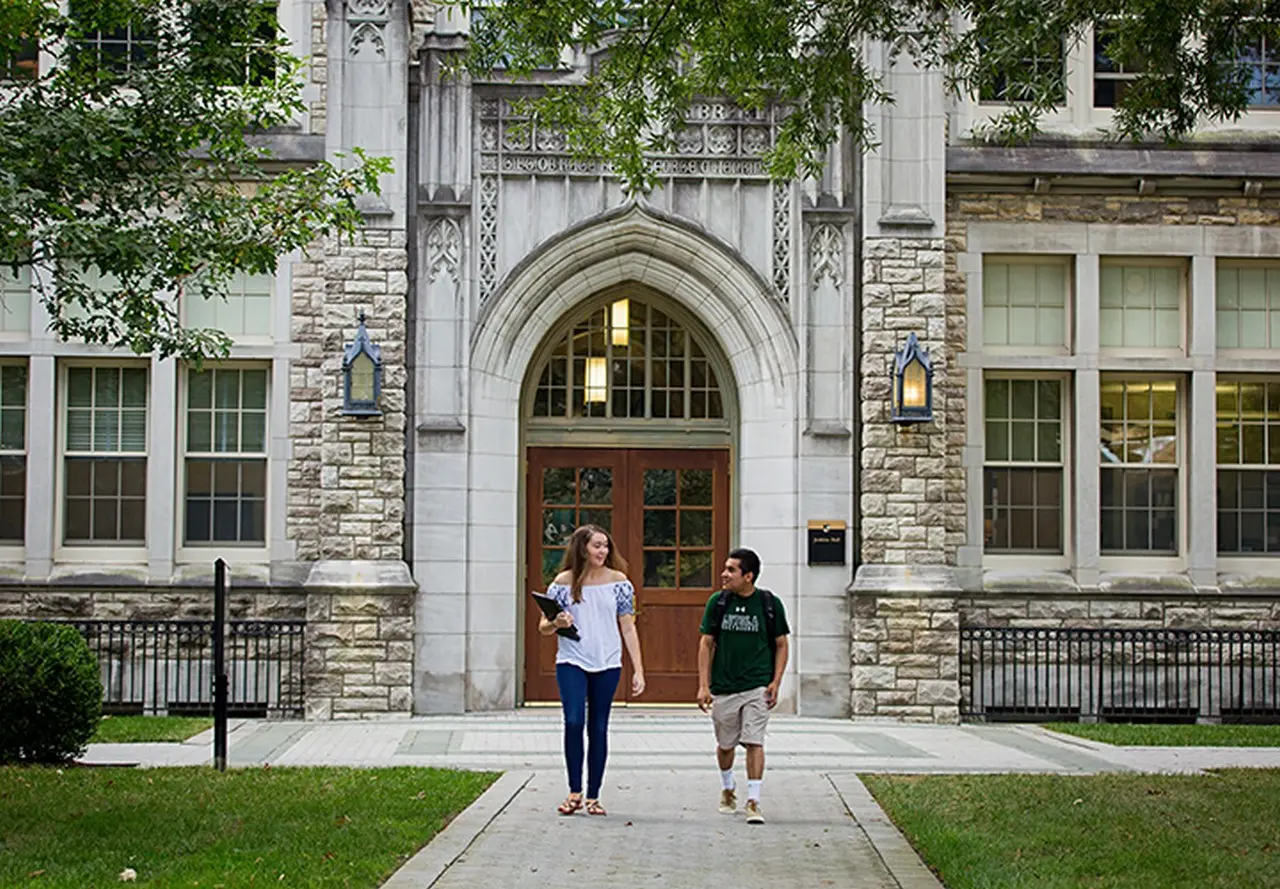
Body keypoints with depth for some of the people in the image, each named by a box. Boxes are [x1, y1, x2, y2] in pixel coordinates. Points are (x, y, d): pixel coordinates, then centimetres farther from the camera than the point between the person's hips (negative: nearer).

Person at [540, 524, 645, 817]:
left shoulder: (618, 581, 3)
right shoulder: (564, 582, 0)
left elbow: (628, 628, 6)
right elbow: (543, 627, 4)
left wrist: (638, 670, 2)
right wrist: (556, 624, -20)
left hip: (607, 664, 1)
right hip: (571, 662, -1)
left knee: (598, 729, 4)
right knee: (574, 721, -16)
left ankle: (593, 797, 12)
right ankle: (574, 792, -4)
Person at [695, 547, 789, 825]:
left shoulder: (770, 604, -3)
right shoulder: (718, 602, 0)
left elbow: (781, 645, 5)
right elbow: (706, 644, 5)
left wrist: (775, 683, -5)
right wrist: (703, 686, -1)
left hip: (757, 687, -2)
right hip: (723, 687, 2)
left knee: (754, 742, -11)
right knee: (725, 744, 14)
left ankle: (753, 802, -7)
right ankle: (728, 789, 39)